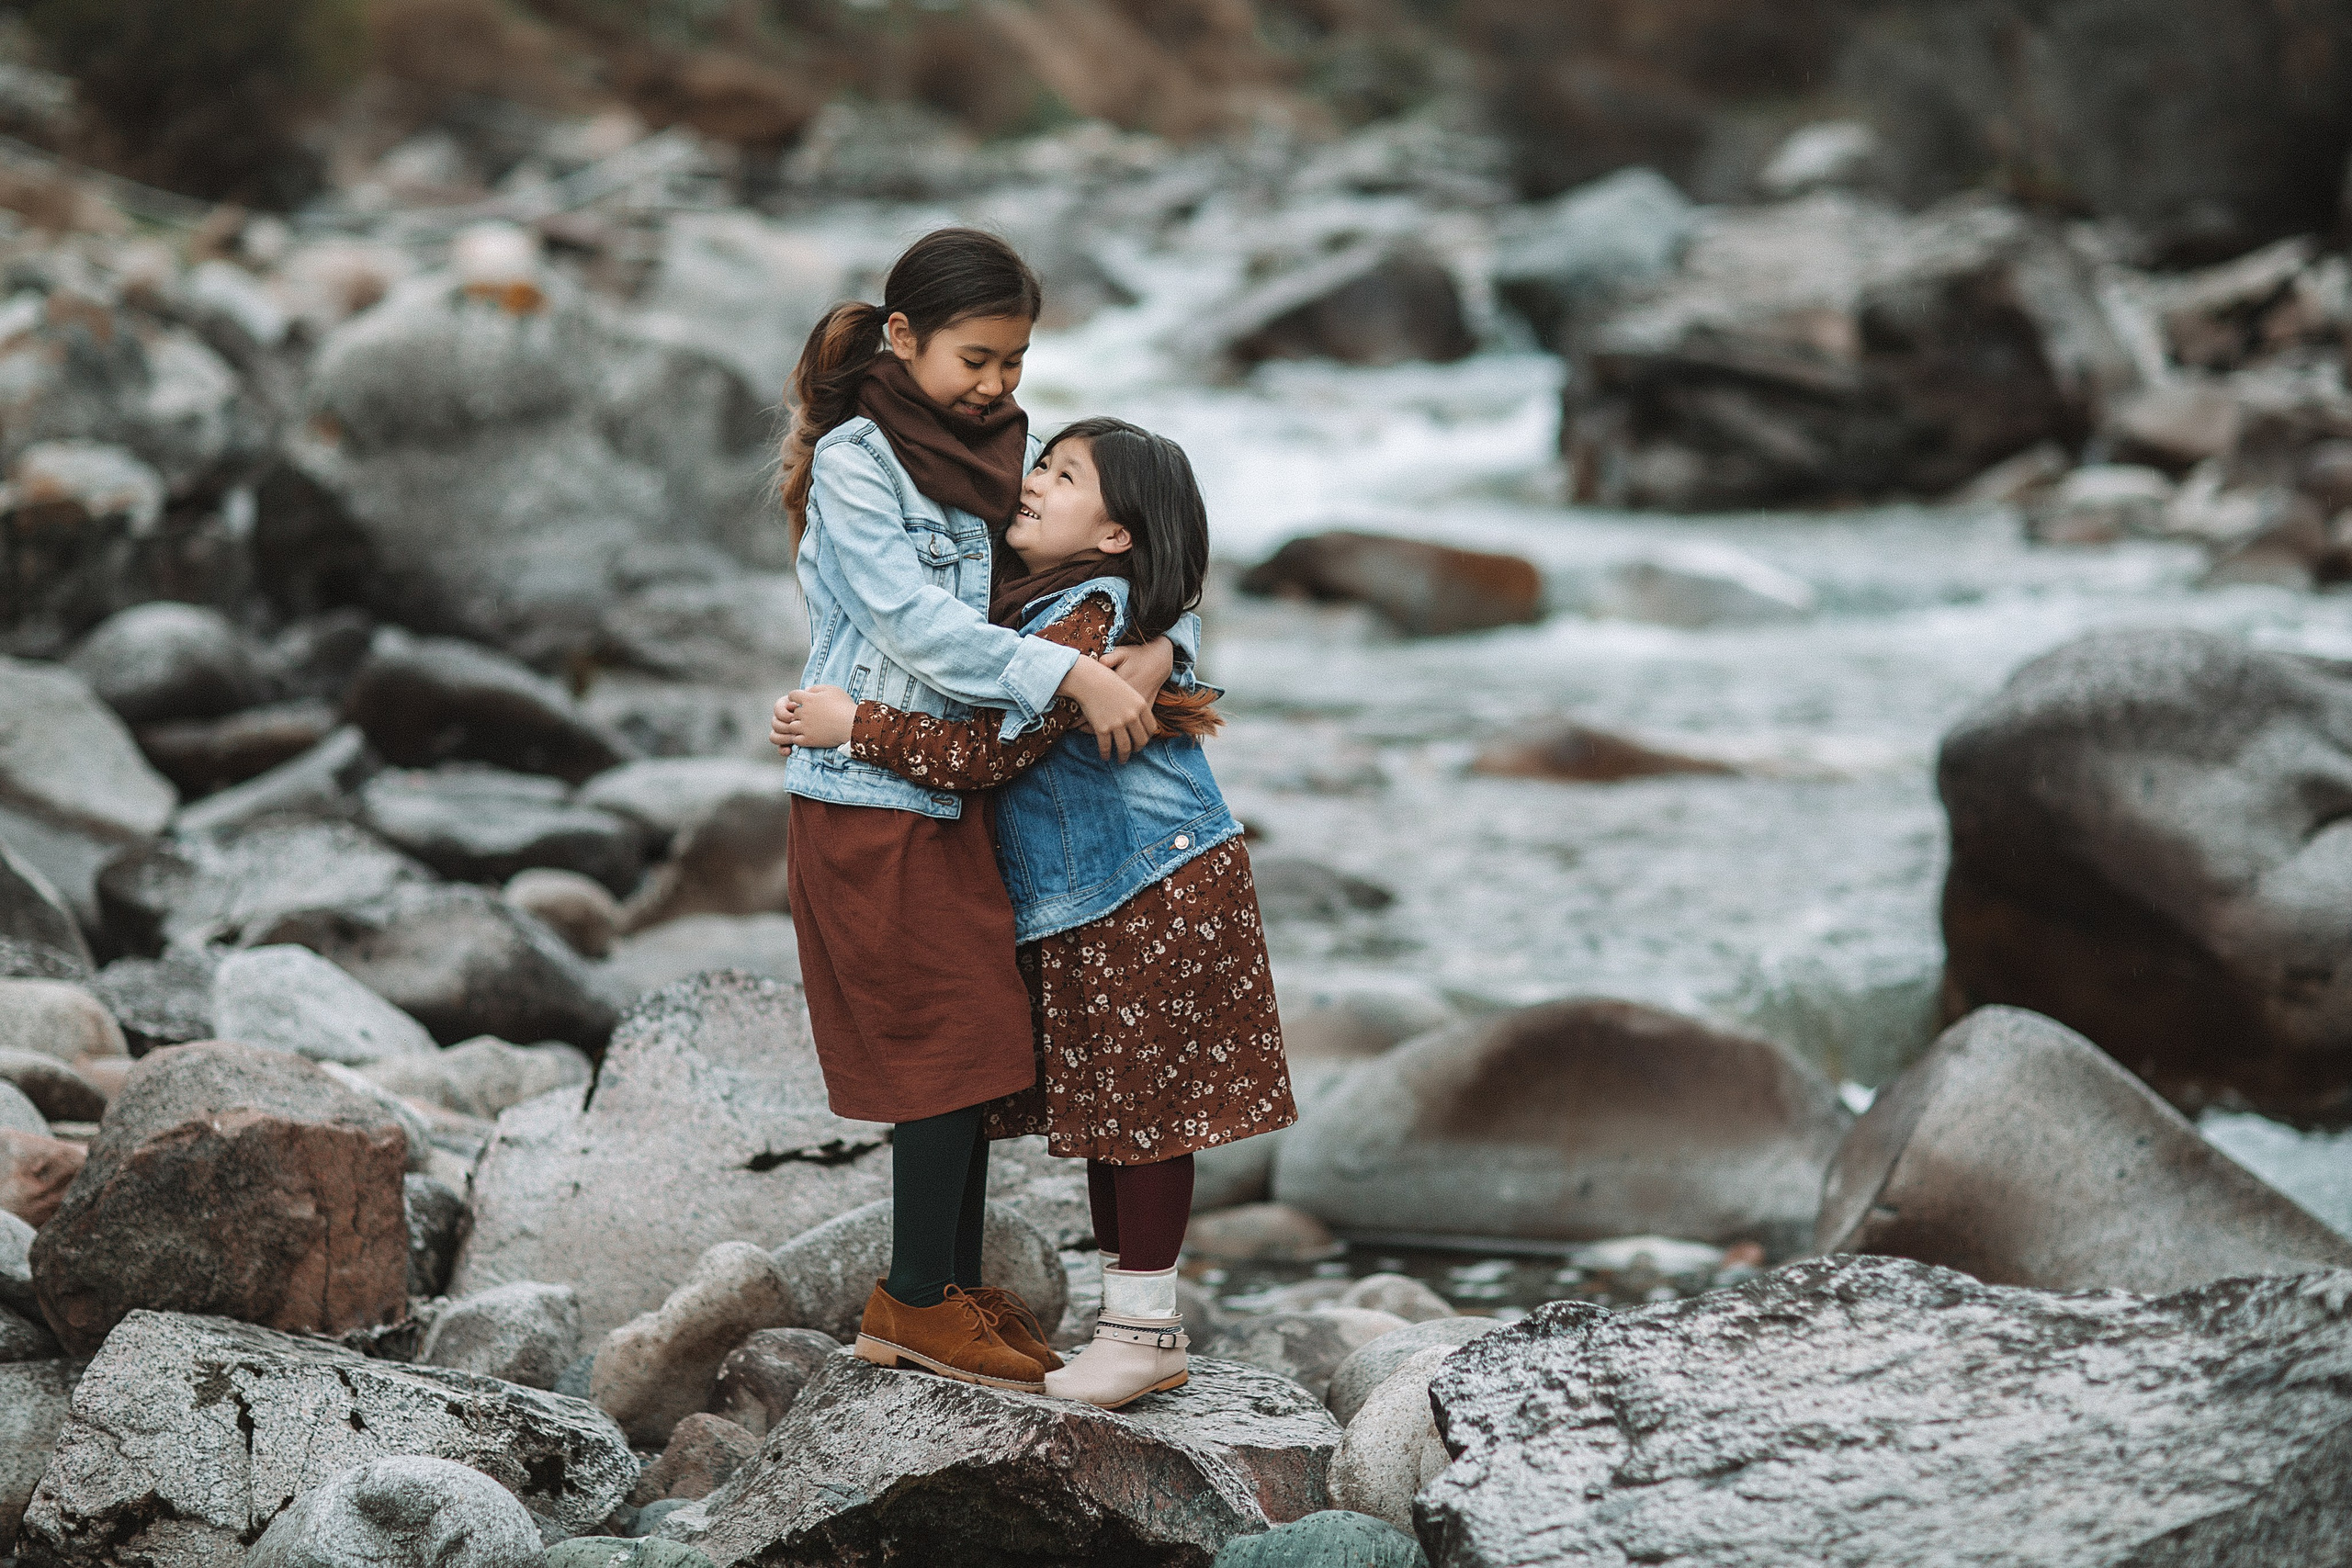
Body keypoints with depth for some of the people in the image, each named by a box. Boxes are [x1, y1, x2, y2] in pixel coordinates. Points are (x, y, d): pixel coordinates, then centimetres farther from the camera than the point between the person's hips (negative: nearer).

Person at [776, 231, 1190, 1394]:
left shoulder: (1009, 453, 9)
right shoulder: (855, 461, -12)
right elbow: (915, 621, -22)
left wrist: (1157, 645, -12)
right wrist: (1074, 677, -30)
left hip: (966, 791, 7)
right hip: (875, 797, -7)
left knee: (979, 1041, 10)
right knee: (952, 1043, -5)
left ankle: (955, 1285, 21)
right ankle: (913, 1302, 7)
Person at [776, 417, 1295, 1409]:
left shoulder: (1087, 617, -20)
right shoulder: (1024, 604, 10)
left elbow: (992, 751, -25)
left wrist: (856, 726, -21)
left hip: (1154, 897, -10)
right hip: (1082, 908, 10)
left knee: (1141, 1108, -3)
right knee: (1104, 1108, 13)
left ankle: (1147, 1330, 4)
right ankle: (1126, 1313, 21)